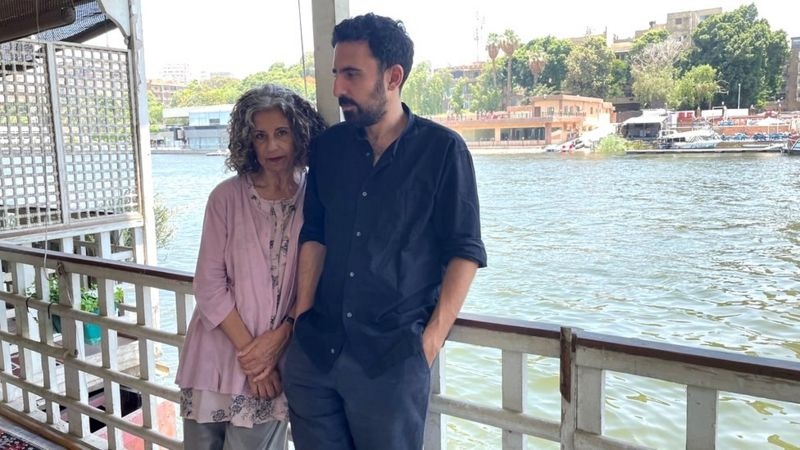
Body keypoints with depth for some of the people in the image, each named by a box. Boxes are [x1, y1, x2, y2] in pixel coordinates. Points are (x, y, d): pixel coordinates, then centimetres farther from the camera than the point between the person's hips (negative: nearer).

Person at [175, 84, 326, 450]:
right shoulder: (227, 197, -6)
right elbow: (209, 285, -7)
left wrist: (278, 337, -10)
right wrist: (248, 349, -9)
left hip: (275, 361, 0)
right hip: (217, 356, 0)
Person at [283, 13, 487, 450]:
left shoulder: (442, 149, -7)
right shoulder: (327, 146, 6)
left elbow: (464, 251, -7)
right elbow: (313, 235, 8)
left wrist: (431, 341, -11)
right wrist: (302, 320, 2)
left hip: (393, 353, -4)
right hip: (314, 348, 4)